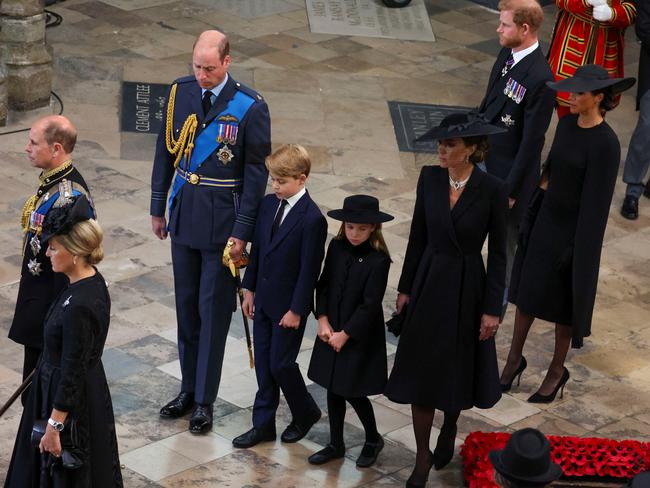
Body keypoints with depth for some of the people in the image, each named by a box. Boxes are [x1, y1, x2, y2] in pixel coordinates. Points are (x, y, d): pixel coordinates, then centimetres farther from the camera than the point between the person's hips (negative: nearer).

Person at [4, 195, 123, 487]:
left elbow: (72, 374, -25)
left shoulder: (78, 307, -31)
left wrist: (54, 426, -18)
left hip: (74, 401, -9)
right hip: (87, 389, 9)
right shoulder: (93, 281, -3)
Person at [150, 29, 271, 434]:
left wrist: (242, 232, -12)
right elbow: (166, 153, 9)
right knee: (186, 305, 14)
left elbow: (256, 173, -10)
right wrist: (158, 208, 10)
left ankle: (205, 401, 12)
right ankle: (189, 389, 27)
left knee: (213, 310, 3)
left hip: (222, 219, -5)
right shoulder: (179, 93, -1)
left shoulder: (250, 107, -14)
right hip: (183, 214, 5)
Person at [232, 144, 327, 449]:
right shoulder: (269, 204, 1)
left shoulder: (312, 219, -21)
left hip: (288, 306, -7)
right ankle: (263, 424, 23)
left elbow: (309, 269, -17)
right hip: (264, 299, 7)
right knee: (263, 363, 13)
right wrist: (250, 289, 11)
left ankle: (305, 413, 26)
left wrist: (296, 310, -15)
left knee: (281, 364, 2)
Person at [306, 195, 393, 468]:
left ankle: (373, 440, 25)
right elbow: (323, 285, 4)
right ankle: (336, 445, 27)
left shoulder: (378, 261, -18)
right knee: (333, 389, 12)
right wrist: (323, 321, -7)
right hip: (332, 332, 5)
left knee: (353, 391, 1)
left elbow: (370, 305, -18)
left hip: (360, 336, -5)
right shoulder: (337, 247, -3)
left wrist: (345, 334, -15)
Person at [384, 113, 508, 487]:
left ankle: (450, 429, 44)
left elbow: (498, 252, -10)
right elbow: (418, 236, 4)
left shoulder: (492, 190, -15)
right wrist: (406, 287, 7)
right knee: (421, 371, 3)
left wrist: (493, 308, -9)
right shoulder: (430, 178, -5)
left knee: (459, 368, 14)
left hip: (468, 288, -2)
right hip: (429, 282, 3)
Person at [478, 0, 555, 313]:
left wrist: (511, 189, -17)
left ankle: (496, 305, 30)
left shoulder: (540, 79, -27)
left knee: (504, 242, 11)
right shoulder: (506, 55, -1)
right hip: (481, 159, 8)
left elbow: (532, 141, -22)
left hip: (507, 171, -8)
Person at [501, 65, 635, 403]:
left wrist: (577, 250, -19)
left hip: (575, 229, -7)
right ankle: (514, 358, 35)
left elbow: (596, 200, -22)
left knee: (561, 300, 10)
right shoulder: (566, 124, -2)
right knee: (527, 288, 16)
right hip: (546, 219, 7)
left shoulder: (606, 144, -25)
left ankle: (557, 371, 32)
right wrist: (531, 217, 15)